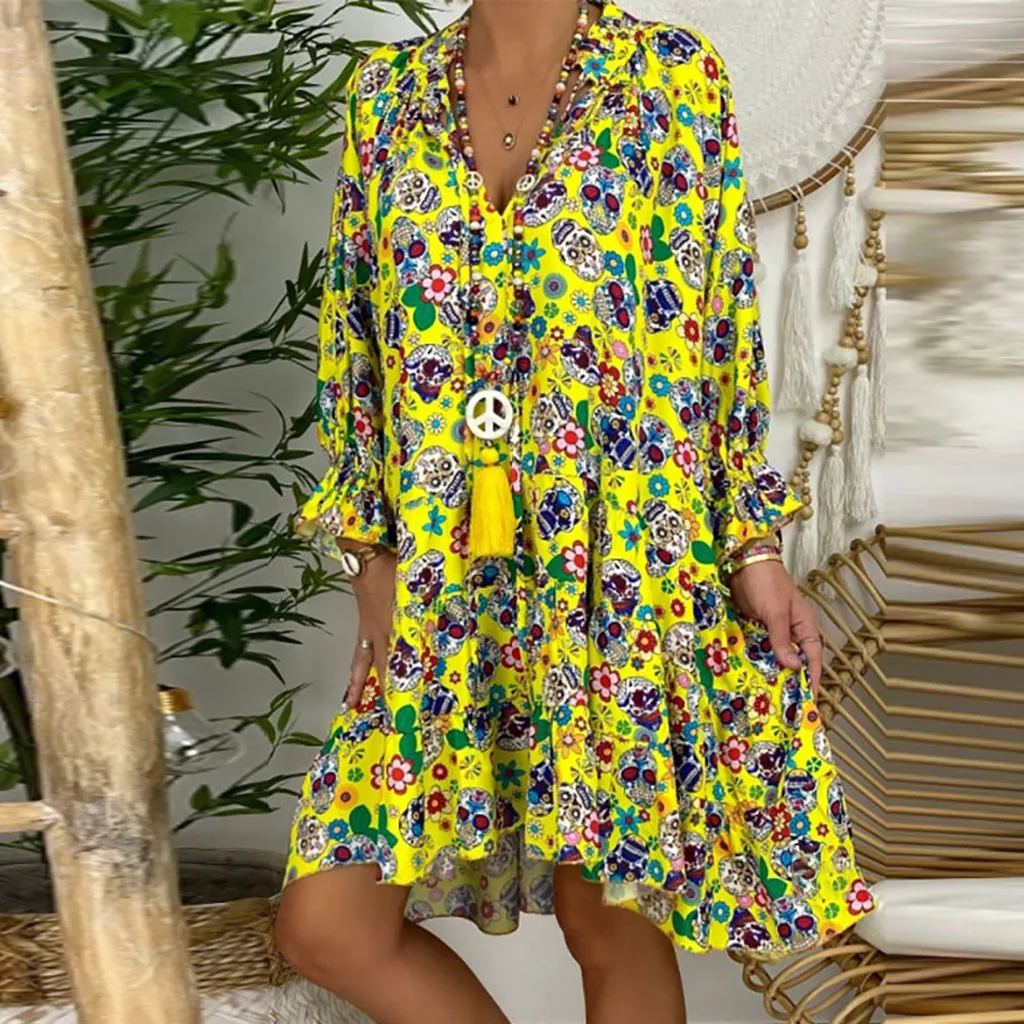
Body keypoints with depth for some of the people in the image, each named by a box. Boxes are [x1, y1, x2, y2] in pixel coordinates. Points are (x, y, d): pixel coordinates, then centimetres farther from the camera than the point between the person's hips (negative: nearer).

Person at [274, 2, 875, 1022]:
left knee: (606, 917, 6)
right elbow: (354, 347, 9)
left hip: (627, 570, -3)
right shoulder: (387, 93, 8)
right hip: (441, 579, 3)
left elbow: (725, 330, 2)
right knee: (324, 920, 0)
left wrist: (754, 547, -3)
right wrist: (372, 563, 3)